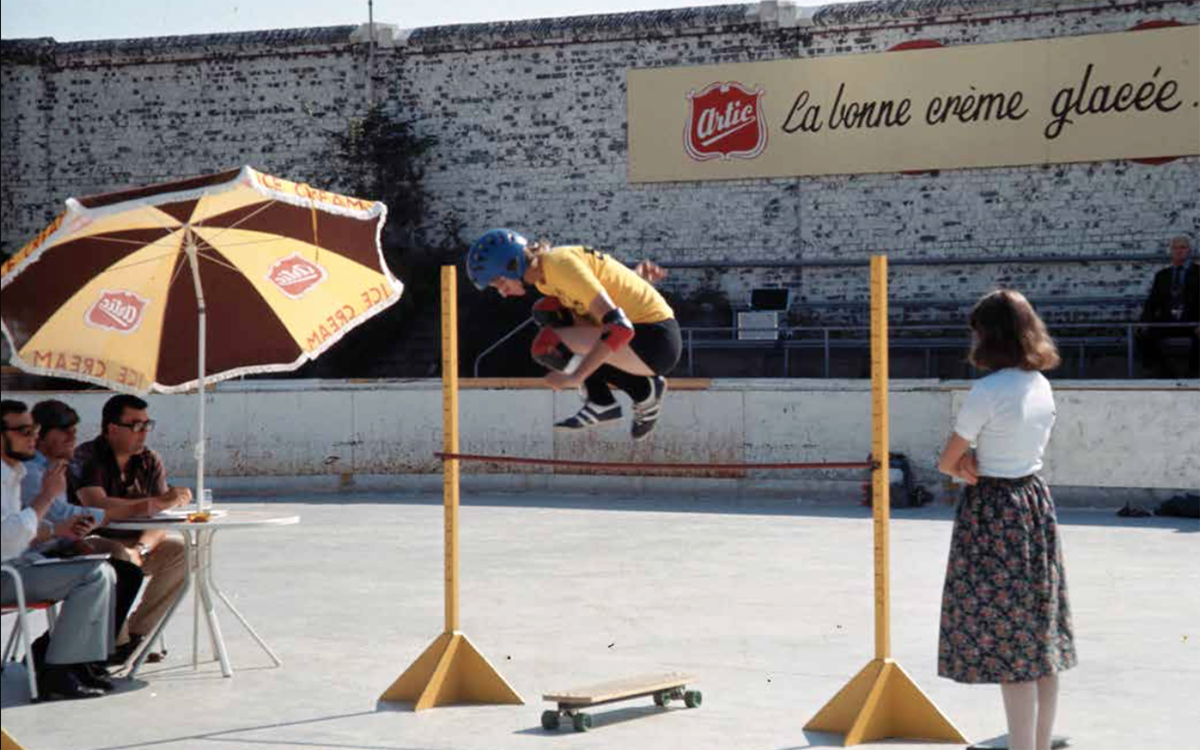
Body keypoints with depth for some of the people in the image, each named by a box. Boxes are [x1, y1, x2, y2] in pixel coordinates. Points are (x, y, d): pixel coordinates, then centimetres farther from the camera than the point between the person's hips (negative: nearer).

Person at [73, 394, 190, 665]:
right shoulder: (87, 459, -17)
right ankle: (118, 642, -17)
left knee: (181, 551, -16)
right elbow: (97, 507, -33)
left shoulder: (150, 462, 2)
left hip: (129, 543, 6)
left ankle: (137, 633, -10)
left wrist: (140, 549, -27)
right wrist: (157, 502, -36)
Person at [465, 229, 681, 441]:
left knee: (547, 344, -18)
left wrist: (574, 377, -29)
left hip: (656, 341, -10)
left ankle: (644, 391, -6)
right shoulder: (544, 278, 10)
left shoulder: (561, 265, -21)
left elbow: (620, 329, -28)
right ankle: (600, 402, 6)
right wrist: (636, 276, 2)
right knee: (545, 312, 10)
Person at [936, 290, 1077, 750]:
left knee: (1006, 644, -2)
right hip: (1035, 503, 8)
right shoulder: (1042, 385, 5)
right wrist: (976, 461, -5)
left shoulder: (987, 392, -18)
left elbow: (945, 463, -11)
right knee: (1040, 635, 13)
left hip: (992, 512, -8)